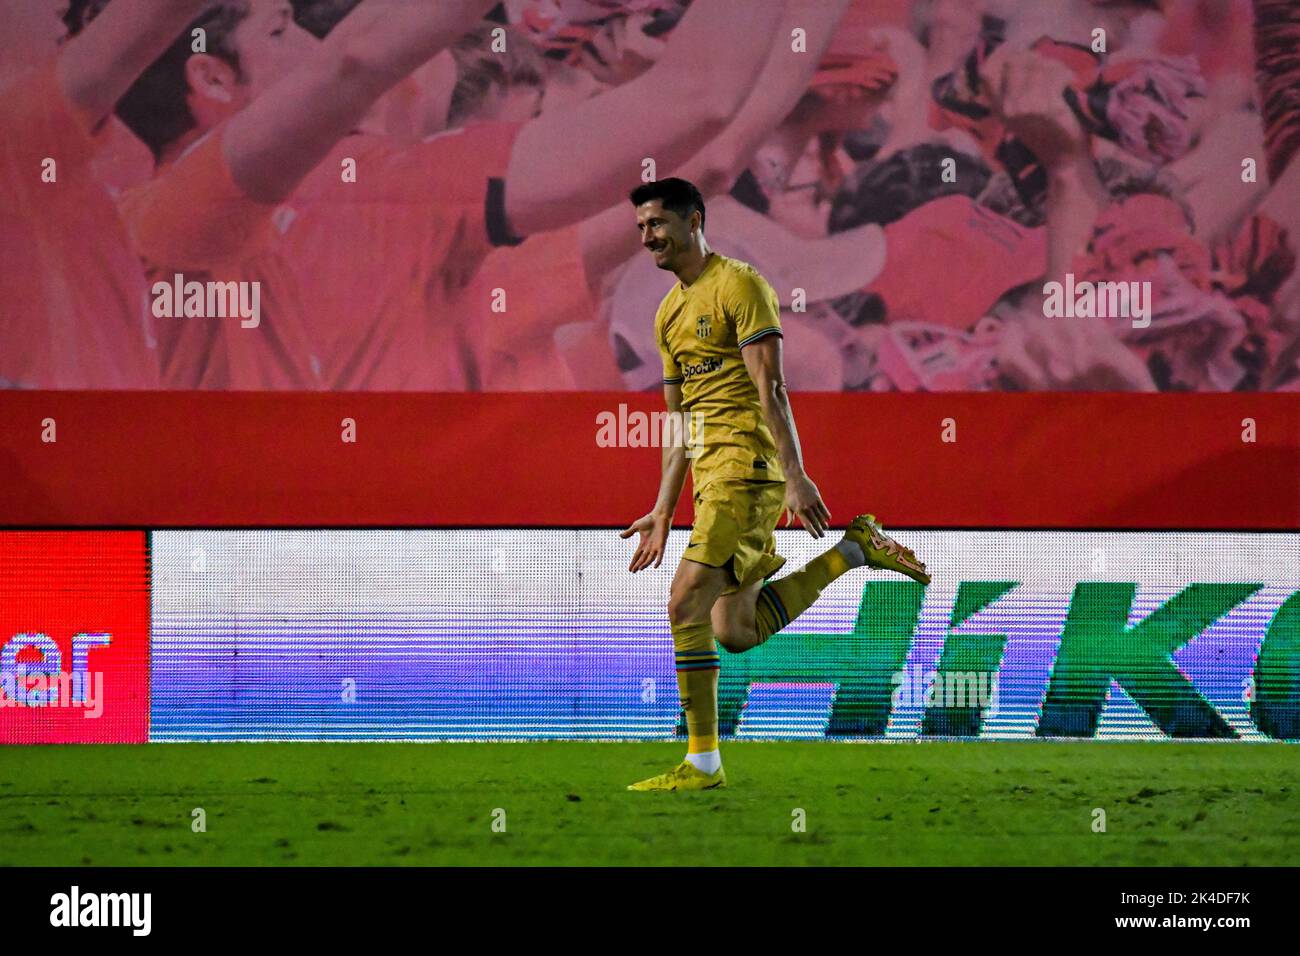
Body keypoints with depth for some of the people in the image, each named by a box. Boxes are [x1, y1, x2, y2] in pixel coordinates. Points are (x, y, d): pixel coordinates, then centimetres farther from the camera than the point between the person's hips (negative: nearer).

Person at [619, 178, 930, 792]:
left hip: (748, 462, -9)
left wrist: (796, 477, -21)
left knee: (686, 600, -16)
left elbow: (770, 388, -14)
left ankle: (703, 761, -12)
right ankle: (853, 549, 19)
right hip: (711, 467, 9)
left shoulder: (738, 285, -7)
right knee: (736, 631, 8)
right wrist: (663, 511, 18)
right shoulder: (669, 313, 19)